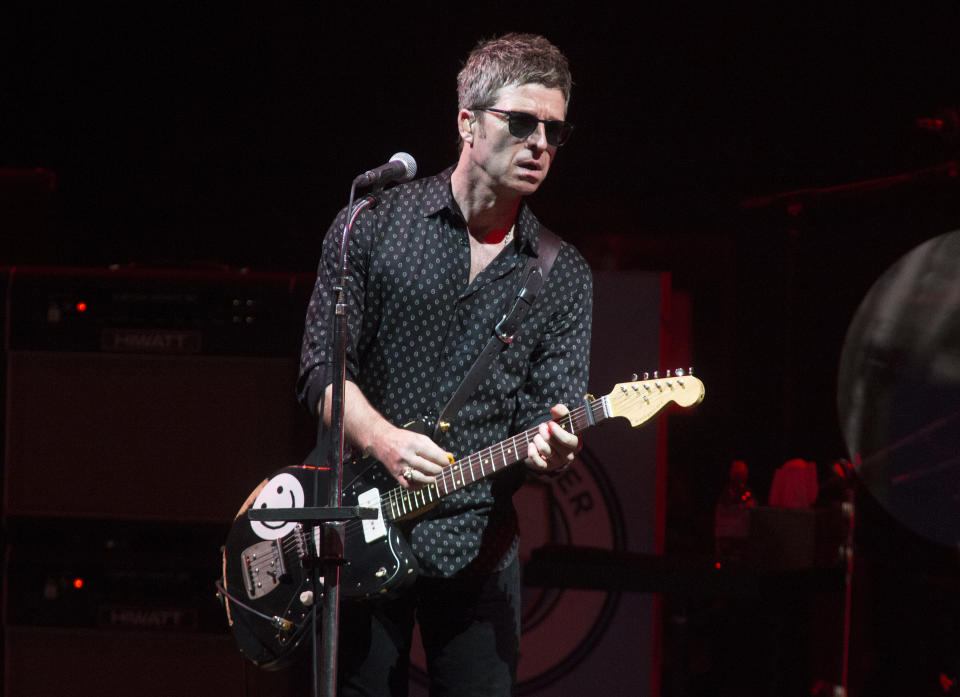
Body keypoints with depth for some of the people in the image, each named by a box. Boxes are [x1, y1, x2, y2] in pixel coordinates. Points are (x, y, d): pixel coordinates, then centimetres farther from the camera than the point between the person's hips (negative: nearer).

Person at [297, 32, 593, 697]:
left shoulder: (564, 275, 6)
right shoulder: (374, 222, 1)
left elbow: (551, 407, 2)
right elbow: (322, 366, -3)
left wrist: (547, 444, -23)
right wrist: (384, 441, -19)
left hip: (476, 545, 2)